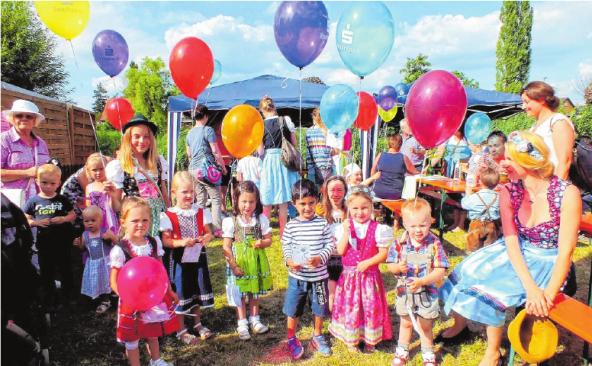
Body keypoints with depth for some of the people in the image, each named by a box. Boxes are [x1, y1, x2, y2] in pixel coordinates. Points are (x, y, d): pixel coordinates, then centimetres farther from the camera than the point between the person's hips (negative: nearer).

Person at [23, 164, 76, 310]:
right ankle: (49, 300, 27)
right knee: (46, 272, 13)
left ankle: (67, 296, 29)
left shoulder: (62, 200, -3)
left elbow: (73, 215, 3)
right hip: (44, 243, 1)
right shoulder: (34, 201, -3)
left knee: (65, 270, 12)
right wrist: (37, 222, -17)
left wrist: (63, 219, -16)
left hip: (62, 242, 0)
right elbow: (26, 220, 1)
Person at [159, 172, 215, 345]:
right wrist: (182, 242, -28)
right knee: (180, 294, 7)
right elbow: (165, 241, -12)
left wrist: (207, 237, -18)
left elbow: (209, 233, 4)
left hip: (198, 258, 4)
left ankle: (198, 324, 37)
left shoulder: (201, 212, -1)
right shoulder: (168, 216, -12)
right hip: (178, 261, -4)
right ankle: (181, 330, 23)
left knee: (198, 291, 17)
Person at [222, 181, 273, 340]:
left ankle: (255, 320, 34)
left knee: (255, 292, 17)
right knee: (240, 294, 8)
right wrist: (234, 265, -14)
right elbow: (227, 247, -9)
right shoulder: (231, 221, -11)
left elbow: (268, 239, 2)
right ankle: (242, 324, 23)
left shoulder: (261, 219, -4)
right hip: (239, 263, -2)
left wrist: (261, 243, -20)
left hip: (256, 262, 2)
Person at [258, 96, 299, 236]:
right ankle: (283, 231, 16)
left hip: (269, 161, -2)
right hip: (285, 160, 2)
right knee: (283, 200, 9)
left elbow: (260, 151, -5)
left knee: (267, 201, 7)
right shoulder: (286, 120, -1)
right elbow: (294, 143, 4)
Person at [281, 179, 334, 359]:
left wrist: (320, 258, -23)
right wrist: (290, 260, -21)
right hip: (297, 276, 0)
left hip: (319, 275, 1)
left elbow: (330, 245, -6)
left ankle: (317, 336, 40)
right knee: (293, 309, 10)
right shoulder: (291, 225, -6)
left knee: (320, 308, 16)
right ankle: (291, 339, 32)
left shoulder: (322, 223, -6)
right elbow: (286, 246, -2)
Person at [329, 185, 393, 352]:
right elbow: (340, 251, -12)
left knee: (371, 306, 10)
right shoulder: (344, 227, -5)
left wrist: (368, 263, -20)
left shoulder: (377, 229, -10)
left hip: (369, 275, -1)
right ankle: (351, 339, 31)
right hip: (349, 275, 1)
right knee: (350, 306, 11)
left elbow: (383, 254, -8)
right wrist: (346, 231, -20)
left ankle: (370, 339, 31)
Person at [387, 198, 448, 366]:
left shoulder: (434, 244, -18)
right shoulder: (400, 243, -13)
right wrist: (398, 267, -28)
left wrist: (422, 281, -31)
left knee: (425, 327, 17)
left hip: (426, 293, -2)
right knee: (406, 323, 23)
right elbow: (390, 265, -5)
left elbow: (440, 271, -19)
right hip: (404, 292, 2)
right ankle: (402, 352, 43)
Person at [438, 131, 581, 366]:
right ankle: (460, 321, 12)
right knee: (472, 270, -15)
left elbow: (566, 251, -21)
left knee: (492, 286, -22)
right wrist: (530, 287, -28)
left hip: (548, 262, -4)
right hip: (517, 254, 5)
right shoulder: (509, 192, -10)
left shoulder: (567, 194, -23)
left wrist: (549, 294, -30)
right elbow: (511, 242, -15)